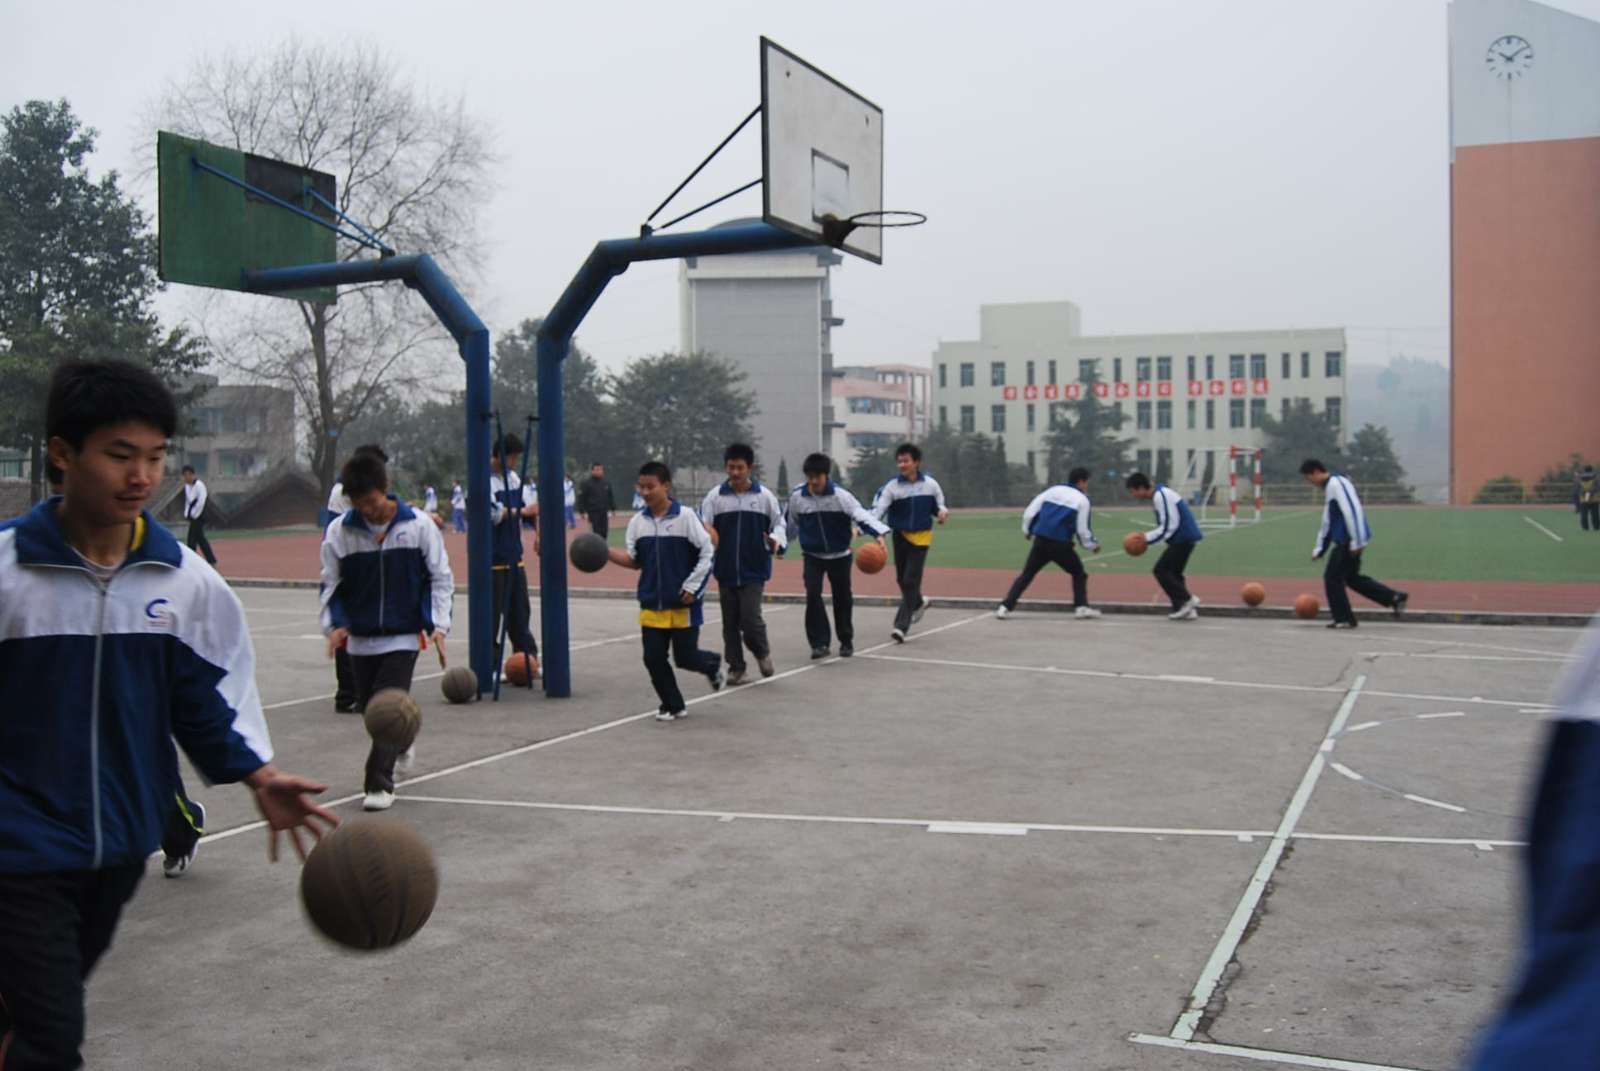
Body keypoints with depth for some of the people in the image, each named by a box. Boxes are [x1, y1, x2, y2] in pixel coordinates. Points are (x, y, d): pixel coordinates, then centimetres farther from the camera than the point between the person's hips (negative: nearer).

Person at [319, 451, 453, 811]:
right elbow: (331, 584, 5)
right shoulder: (338, 531, -4)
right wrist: (335, 625, -10)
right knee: (369, 707, 14)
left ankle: (379, 784, -1)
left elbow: (441, 578, -1)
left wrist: (438, 625, -9)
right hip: (360, 637, 3)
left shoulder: (419, 526, -9)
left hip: (403, 636, -3)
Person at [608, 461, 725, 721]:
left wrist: (692, 586, -11)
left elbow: (707, 552, -7)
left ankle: (714, 664, 35)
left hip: (684, 603, -4)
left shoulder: (685, 516, -10)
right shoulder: (637, 521, 3)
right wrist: (607, 552, -10)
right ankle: (672, 705, 21)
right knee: (653, 658, 2)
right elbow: (633, 560, 7)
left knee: (685, 658, 1)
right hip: (651, 604, 4)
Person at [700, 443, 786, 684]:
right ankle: (736, 667, 22)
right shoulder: (715, 496, -2)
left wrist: (776, 541, -15)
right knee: (730, 622, 8)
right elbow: (702, 525, -2)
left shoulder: (765, 496, -3)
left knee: (750, 619, -10)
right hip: (726, 571, 2)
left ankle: (763, 653, 20)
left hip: (754, 570, -2)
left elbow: (779, 523, 5)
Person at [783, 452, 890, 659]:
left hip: (839, 556, -1)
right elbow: (790, 525, 8)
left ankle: (846, 641, 27)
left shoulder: (840, 495, -16)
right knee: (813, 595, -16)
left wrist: (879, 535, -41)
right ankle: (819, 643, -9)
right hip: (812, 556, 1)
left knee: (842, 598, 8)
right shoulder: (797, 496, -8)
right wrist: (779, 544, 16)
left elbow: (861, 514, -27)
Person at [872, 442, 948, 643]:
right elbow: (878, 509, -18)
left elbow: (939, 505, 9)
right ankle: (918, 603, 46)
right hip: (900, 536, 2)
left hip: (921, 537, -2)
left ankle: (901, 625, -10)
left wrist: (942, 512, -16)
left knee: (911, 580, -10)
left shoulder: (930, 484, -5)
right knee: (902, 579, 14)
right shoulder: (892, 487, -8)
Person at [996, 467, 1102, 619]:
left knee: (1026, 574, 11)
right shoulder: (1082, 500, 1)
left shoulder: (1054, 490, 12)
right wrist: (1093, 545, 14)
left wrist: (1027, 530, 20)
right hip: (1061, 545, -3)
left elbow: (1030, 511, 7)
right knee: (1078, 573, 18)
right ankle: (1081, 606, 6)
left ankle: (1005, 607, 2)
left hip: (1040, 541, 3)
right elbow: (1082, 529, -1)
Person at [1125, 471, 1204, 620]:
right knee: (1172, 572, 12)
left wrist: (1147, 538, -13)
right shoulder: (1159, 495, 15)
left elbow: (1168, 526, -20)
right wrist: (1146, 537, 9)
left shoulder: (1160, 496, -17)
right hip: (1185, 537, 10)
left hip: (1183, 537, -10)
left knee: (1161, 570, -7)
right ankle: (1187, 609, 10)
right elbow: (1165, 525, 19)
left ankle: (1186, 601, -7)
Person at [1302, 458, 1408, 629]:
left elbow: (1351, 511, -22)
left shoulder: (1337, 483, -12)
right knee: (1351, 577, 17)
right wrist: (1319, 549, 25)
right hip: (1344, 541, 10)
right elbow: (1327, 521, 25)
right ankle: (1395, 598, 18)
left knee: (1332, 578, -3)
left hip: (1349, 542, -10)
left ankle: (1343, 619, 5)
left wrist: (1355, 541, -24)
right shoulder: (1329, 487, 20)